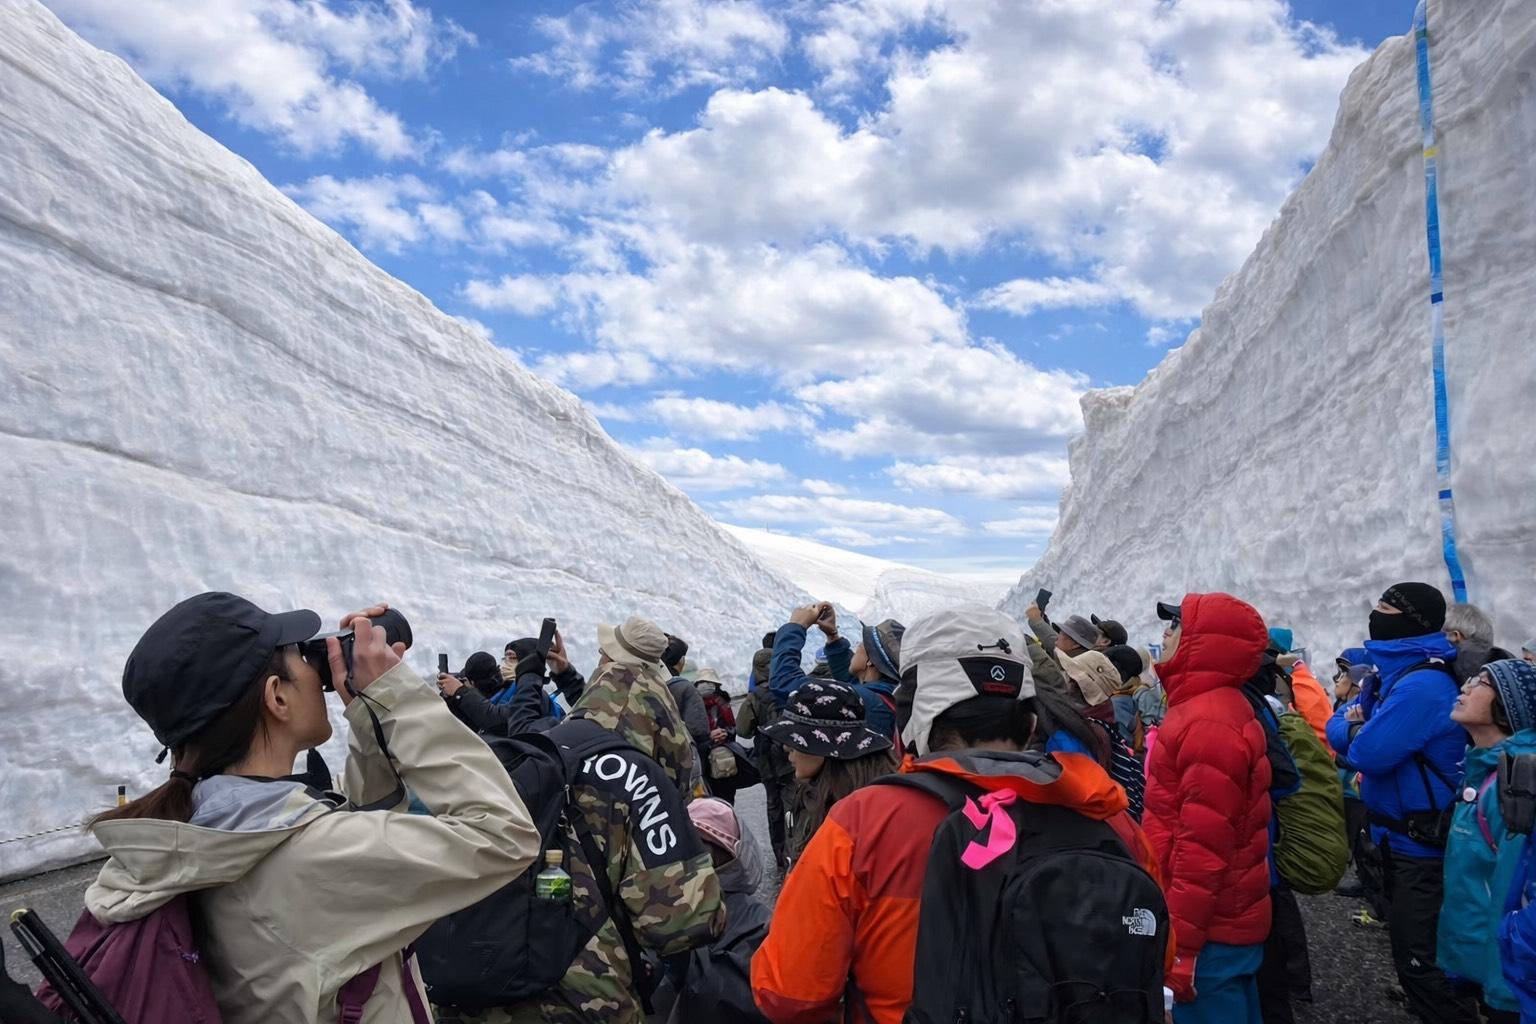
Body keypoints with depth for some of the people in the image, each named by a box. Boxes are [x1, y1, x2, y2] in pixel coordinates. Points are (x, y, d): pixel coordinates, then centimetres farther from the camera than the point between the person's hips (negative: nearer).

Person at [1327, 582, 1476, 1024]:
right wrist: (1357, 727, -13)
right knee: (1409, 946, 22)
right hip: (1398, 834, 10)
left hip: (1421, 843, -10)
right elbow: (1337, 729, 9)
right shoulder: (1395, 672, 8)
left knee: (1419, 957, -3)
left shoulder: (1423, 683, -24)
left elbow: (1368, 754, -28)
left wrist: (1357, 731, -6)